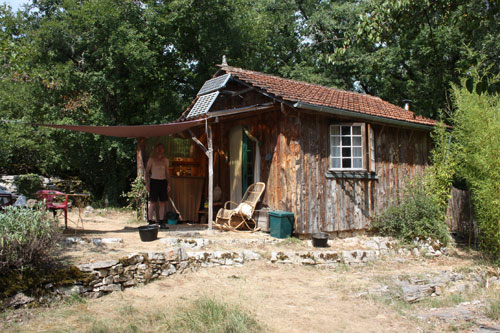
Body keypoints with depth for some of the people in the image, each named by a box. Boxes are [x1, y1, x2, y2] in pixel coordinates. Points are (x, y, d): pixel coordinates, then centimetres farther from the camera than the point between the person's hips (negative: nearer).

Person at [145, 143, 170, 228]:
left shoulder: (165, 160, 12)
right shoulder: (152, 159, 1)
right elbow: (147, 171, 2)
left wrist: (168, 184, 8)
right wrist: (147, 183, -7)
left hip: (163, 182, 4)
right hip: (154, 181, -4)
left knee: (163, 203, 3)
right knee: (152, 203, -6)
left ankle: (162, 222, 9)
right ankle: (150, 222, -1)